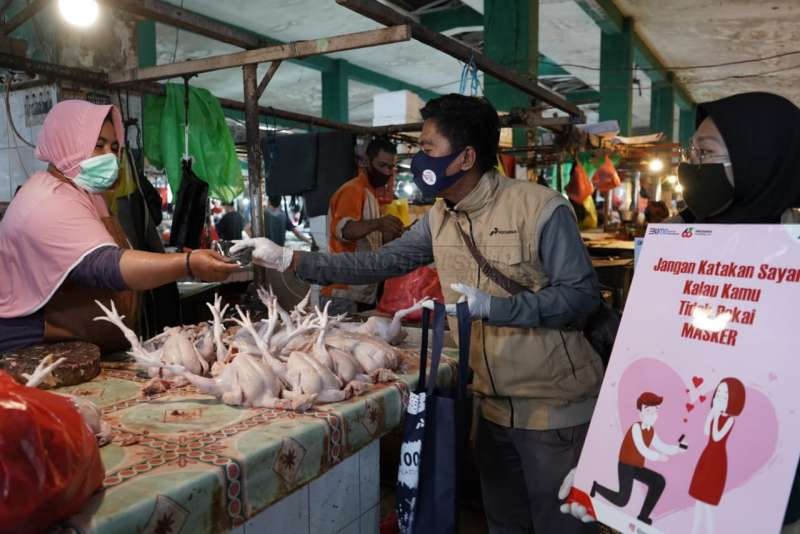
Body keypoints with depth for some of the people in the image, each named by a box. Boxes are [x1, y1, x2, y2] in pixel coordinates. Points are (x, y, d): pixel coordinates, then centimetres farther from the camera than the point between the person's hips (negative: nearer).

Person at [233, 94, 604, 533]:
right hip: (493, 403, 6)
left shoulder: (540, 208, -18)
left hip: (552, 405, -6)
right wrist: (288, 259, 0)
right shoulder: (439, 219, 3)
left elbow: (584, 293, -18)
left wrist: (494, 307, -28)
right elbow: (381, 262, 4)